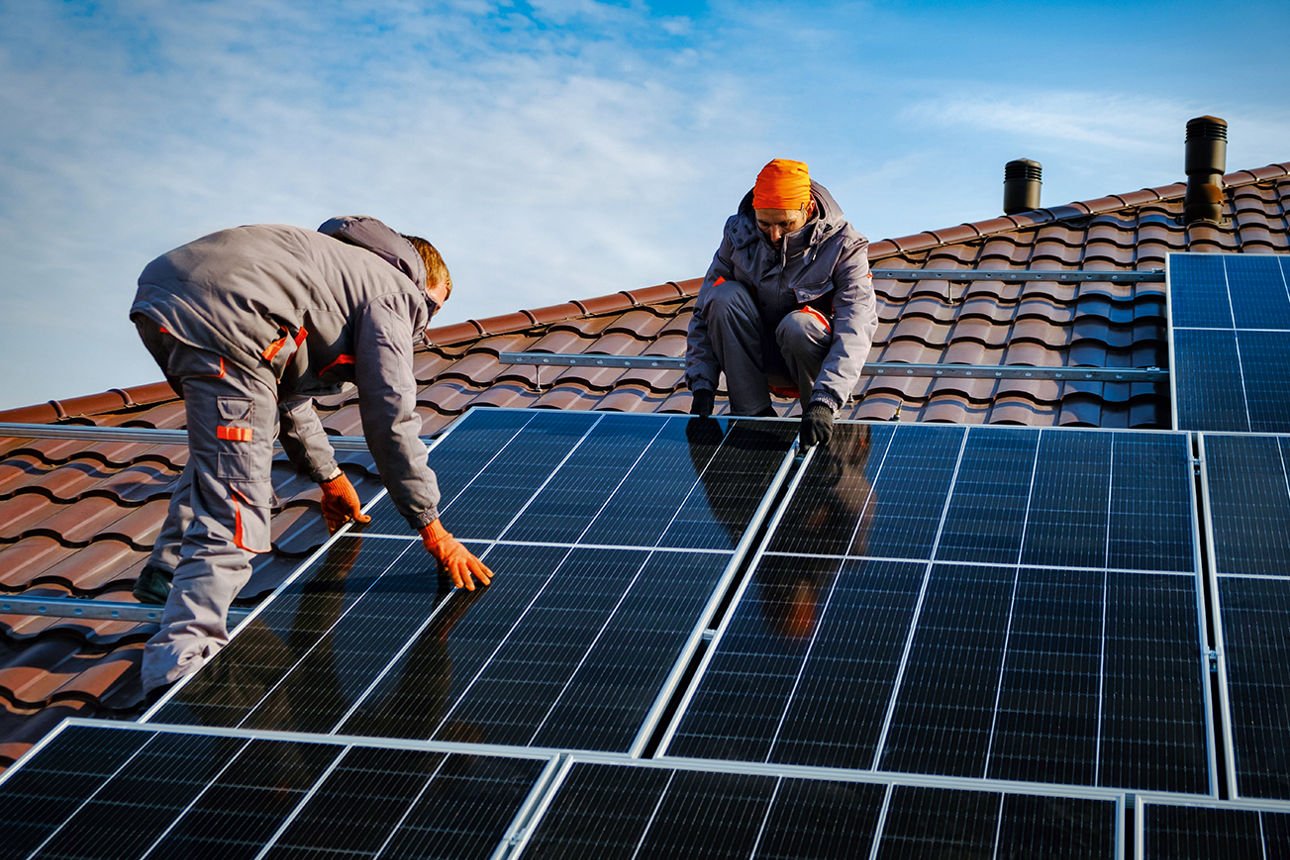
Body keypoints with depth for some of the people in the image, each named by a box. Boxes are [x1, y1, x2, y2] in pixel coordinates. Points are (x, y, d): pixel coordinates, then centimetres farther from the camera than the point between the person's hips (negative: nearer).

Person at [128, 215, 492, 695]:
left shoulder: (339, 265, 37)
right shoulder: (392, 292, 12)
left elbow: (287, 389, 45)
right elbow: (390, 419, 3)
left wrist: (328, 476, 52)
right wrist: (434, 532, 8)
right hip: (217, 319, -10)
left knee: (219, 446, 35)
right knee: (234, 515, -11)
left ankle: (169, 570, 38)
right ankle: (181, 664, -21)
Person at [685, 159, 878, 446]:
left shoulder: (843, 247, -19)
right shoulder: (739, 234, -9)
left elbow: (856, 328, -30)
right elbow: (704, 313, -5)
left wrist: (824, 401, -45)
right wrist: (702, 386, -17)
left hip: (813, 356, -3)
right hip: (759, 362, 3)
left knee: (798, 324, -35)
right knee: (726, 296, -24)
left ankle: (819, 418, -10)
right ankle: (754, 414, -19)